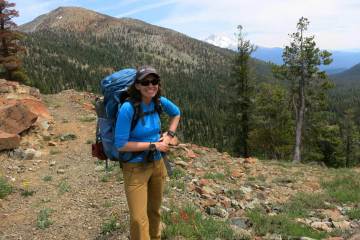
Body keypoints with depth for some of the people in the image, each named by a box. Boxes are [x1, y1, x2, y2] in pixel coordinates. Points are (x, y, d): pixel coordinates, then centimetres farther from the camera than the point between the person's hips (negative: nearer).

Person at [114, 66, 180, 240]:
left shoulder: (159, 102, -7)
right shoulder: (128, 108, -24)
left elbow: (176, 113, 15)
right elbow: (121, 144, -22)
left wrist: (169, 135, 0)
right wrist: (153, 145, -18)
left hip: (157, 164, 6)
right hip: (135, 168, -5)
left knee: (154, 211, 23)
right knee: (139, 220, -5)